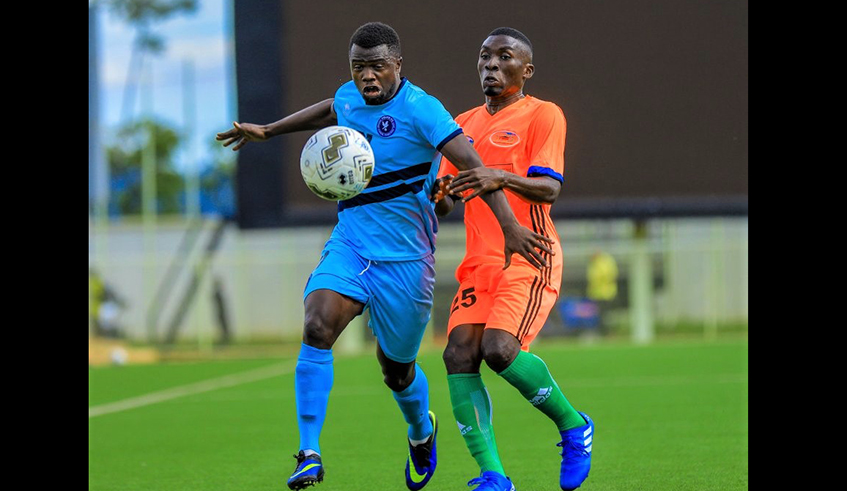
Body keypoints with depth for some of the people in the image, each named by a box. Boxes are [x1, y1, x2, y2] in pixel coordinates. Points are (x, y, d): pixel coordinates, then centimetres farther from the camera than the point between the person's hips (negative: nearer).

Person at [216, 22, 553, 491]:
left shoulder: (420, 109, -15)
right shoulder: (349, 98, 5)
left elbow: (472, 164, -23)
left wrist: (509, 227, -32)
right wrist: (267, 131, 36)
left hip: (404, 257, -4)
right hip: (348, 244, 4)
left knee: (395, 369, 8)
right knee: (316, 328, -22)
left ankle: (421, 431, 44)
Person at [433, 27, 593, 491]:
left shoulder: (543, 115, 0)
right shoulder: (464, 124, 19)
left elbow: (549, 188, -12)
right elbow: (445, 203, 18)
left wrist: (502, 178, -30)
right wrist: (440, 195, -6)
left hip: (529, 259, -6)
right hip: (480, 261, 6)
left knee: (499, 348, -25)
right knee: (459, 354, -13)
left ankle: (573, 426, 0)